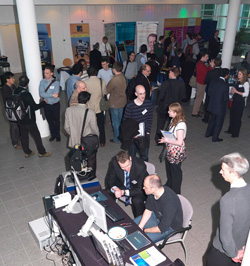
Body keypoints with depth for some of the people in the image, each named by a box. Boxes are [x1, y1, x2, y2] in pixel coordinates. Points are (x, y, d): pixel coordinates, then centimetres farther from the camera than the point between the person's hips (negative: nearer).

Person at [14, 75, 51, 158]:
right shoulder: (26, 94, -25)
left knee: (23, 135, 18)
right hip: (28, 120, -7)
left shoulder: (15, 92, -2)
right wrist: (44, 102, -5)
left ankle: (27, 152, 31)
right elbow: (35, 107, -18)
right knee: (36, 135, 7)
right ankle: (41, 152, 18)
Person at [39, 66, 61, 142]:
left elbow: (56, 95, -21)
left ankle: (57, 135, 29)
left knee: (56, 121, 11)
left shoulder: (56, 82, -12)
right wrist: (52, 95, -22)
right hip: (46, 105, 3)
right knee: (50, 121, 15)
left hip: (55, 105, -3)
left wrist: (46, 96, -18)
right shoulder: (42, 82, -3)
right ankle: (53, 135, 33)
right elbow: (41, 94, -15)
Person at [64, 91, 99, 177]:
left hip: (75, 142, 3)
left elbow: (66, 127, -3)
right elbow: (95, 129, -12)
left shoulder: (69, 110, -12)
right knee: (91, 163, 20)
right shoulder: (91, 113, -23)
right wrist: (97, 137, 10)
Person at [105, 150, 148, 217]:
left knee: (137, 201, -33)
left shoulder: (140, 166, -33)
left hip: (136, 188, -3)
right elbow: (109, 180, -10)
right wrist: (114, 188, -33)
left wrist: (123, 192, -37)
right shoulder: (113, 162, -24)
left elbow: (140, 189, -25)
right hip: (121, 185, 4)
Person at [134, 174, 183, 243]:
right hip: (157, 215, 7)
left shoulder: (169, 202, -39)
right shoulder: (153, 192, -18)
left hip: (170, 226, -7)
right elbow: (148, 209, -1)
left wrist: (145, 230, -15)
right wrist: (140, 227, -9)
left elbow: (162, 228, -29)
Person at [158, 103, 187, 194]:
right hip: (170, 150, 9)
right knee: (169, 168, 26)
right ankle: (169, 185, 51)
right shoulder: (173, 120, 0)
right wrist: (165, 138, -2)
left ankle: (175, 192, 32)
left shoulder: (181, 125, -28)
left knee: (175, 171, 11)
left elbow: (179, 142, -30)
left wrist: (167, 140, -22)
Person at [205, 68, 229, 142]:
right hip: (221, 107, -6)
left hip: (212, 105, 6)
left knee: (212, 119, 26)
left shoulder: (212, 81, -6)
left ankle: (208, 133, 39)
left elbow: (209, 93, 0)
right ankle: (215, 138, 23)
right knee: (219, 122, 12)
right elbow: (226, 98, -18)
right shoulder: (225, 85, -24)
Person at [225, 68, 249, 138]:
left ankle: (236, 133, 13)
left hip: (240, 102, -7)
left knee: (237, 117, 2)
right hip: (234, 101, 7)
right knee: (232, 116, 15)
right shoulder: (238, 81, 8)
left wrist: (237, 92, -21)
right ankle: (230, 130, 32)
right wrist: (232, 91, 0)